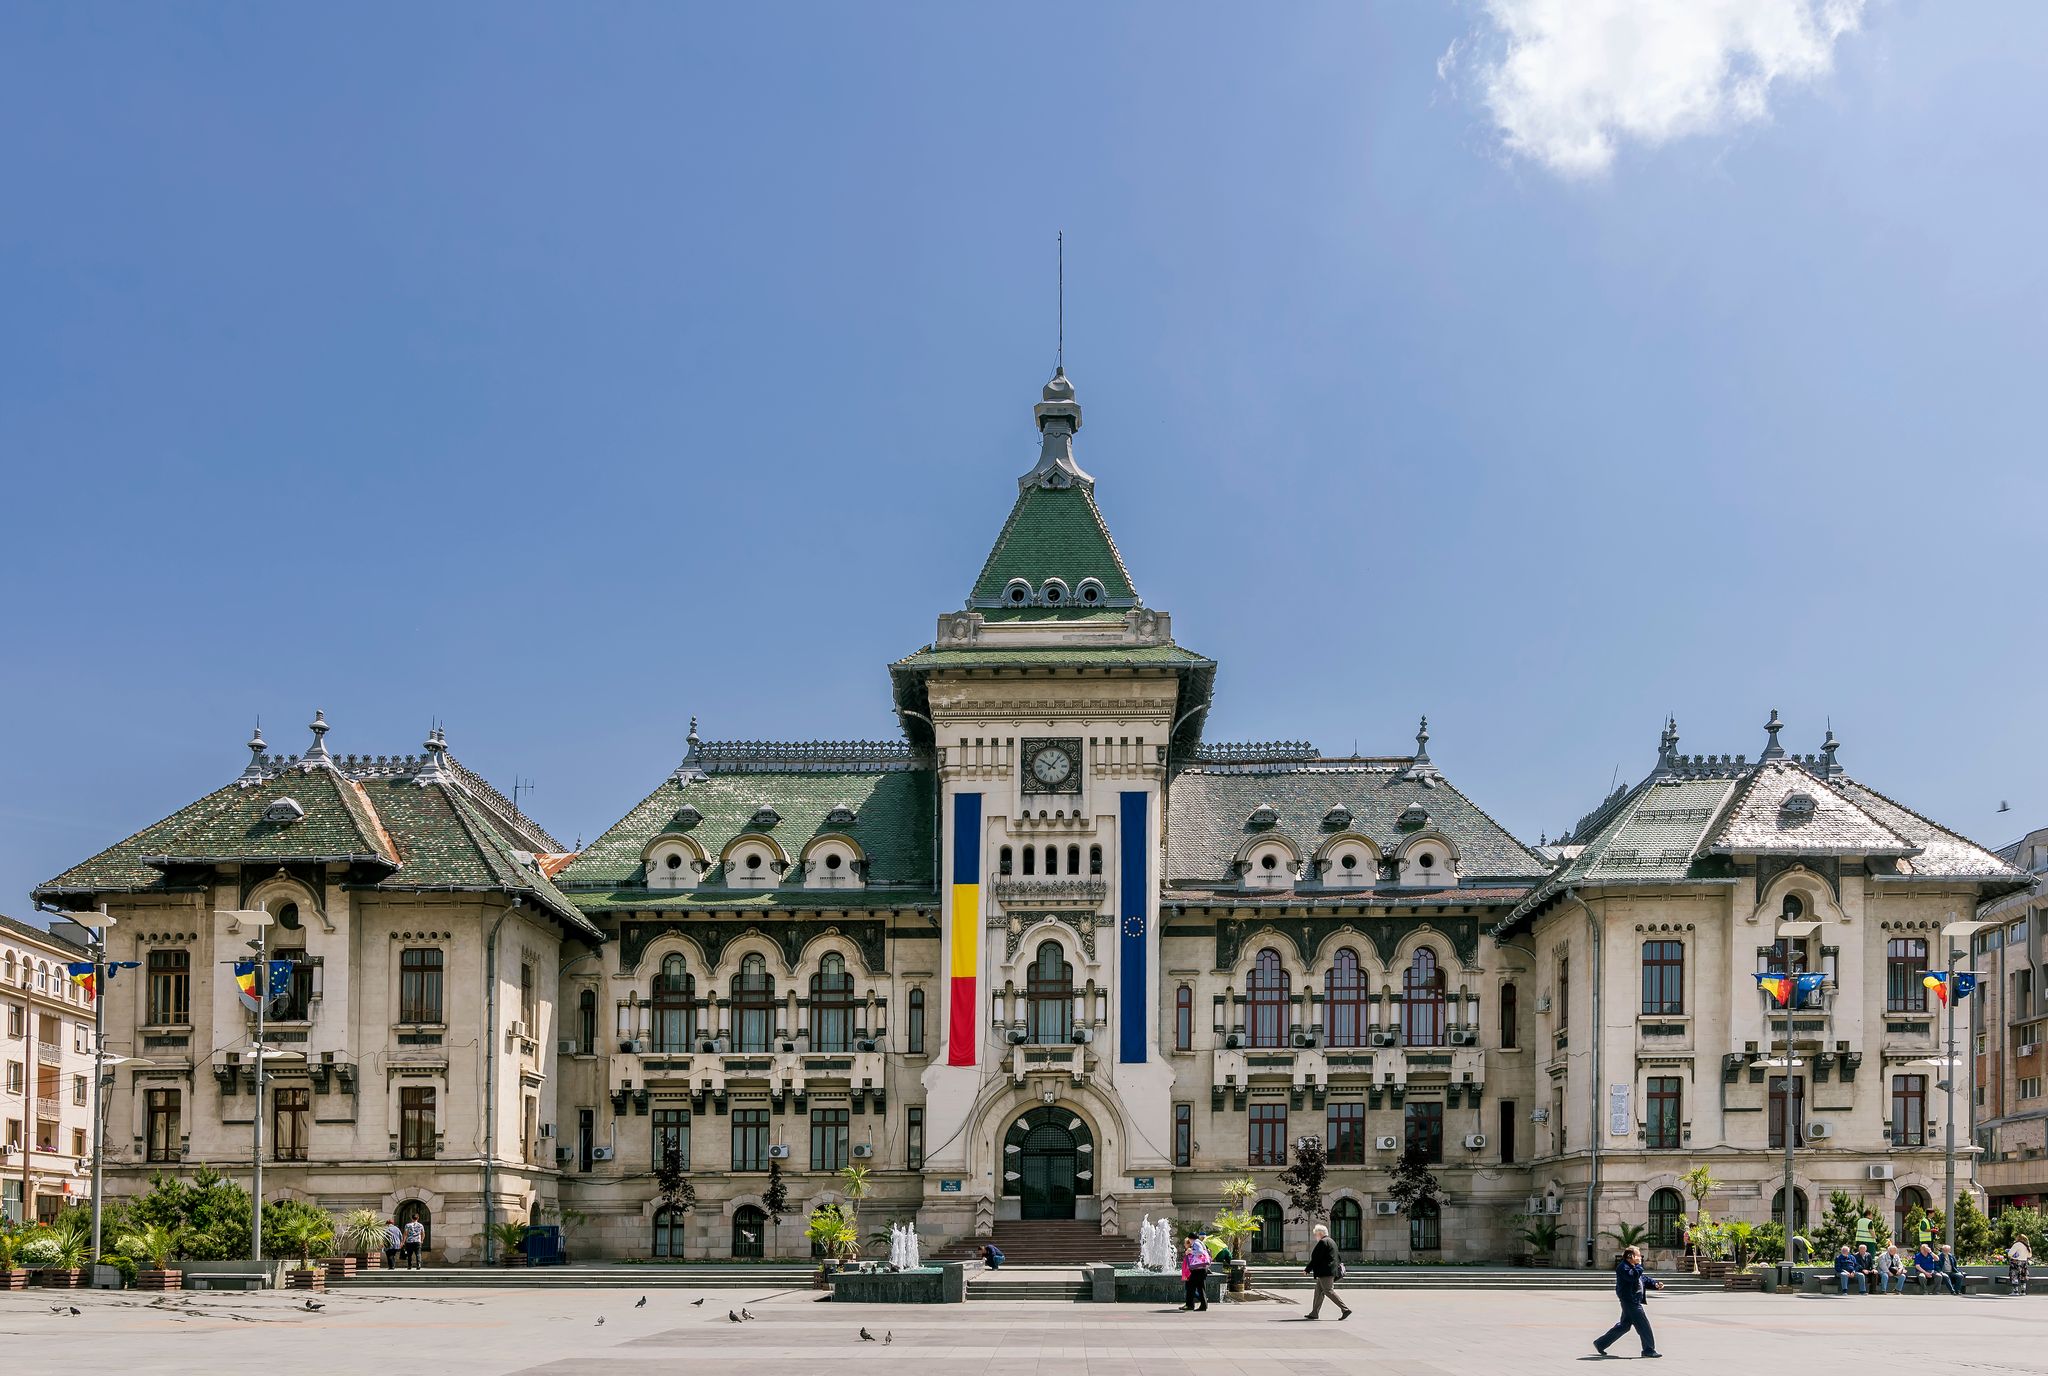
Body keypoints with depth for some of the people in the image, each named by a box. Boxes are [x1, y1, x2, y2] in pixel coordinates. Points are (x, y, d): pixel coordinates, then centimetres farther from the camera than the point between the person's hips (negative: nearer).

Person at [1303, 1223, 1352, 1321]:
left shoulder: (1323, 1242, -13)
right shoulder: (1331, 1242, 18)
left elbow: (1316, 1258, -16)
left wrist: (1307, 1269, -9)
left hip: (1325, 1272, -10)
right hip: (1330, 1271, 10)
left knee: (1329, 1291, -9)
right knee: (1319, 1291, 12)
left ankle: (1345, 1309, -12)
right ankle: (1314, 1313, 15)